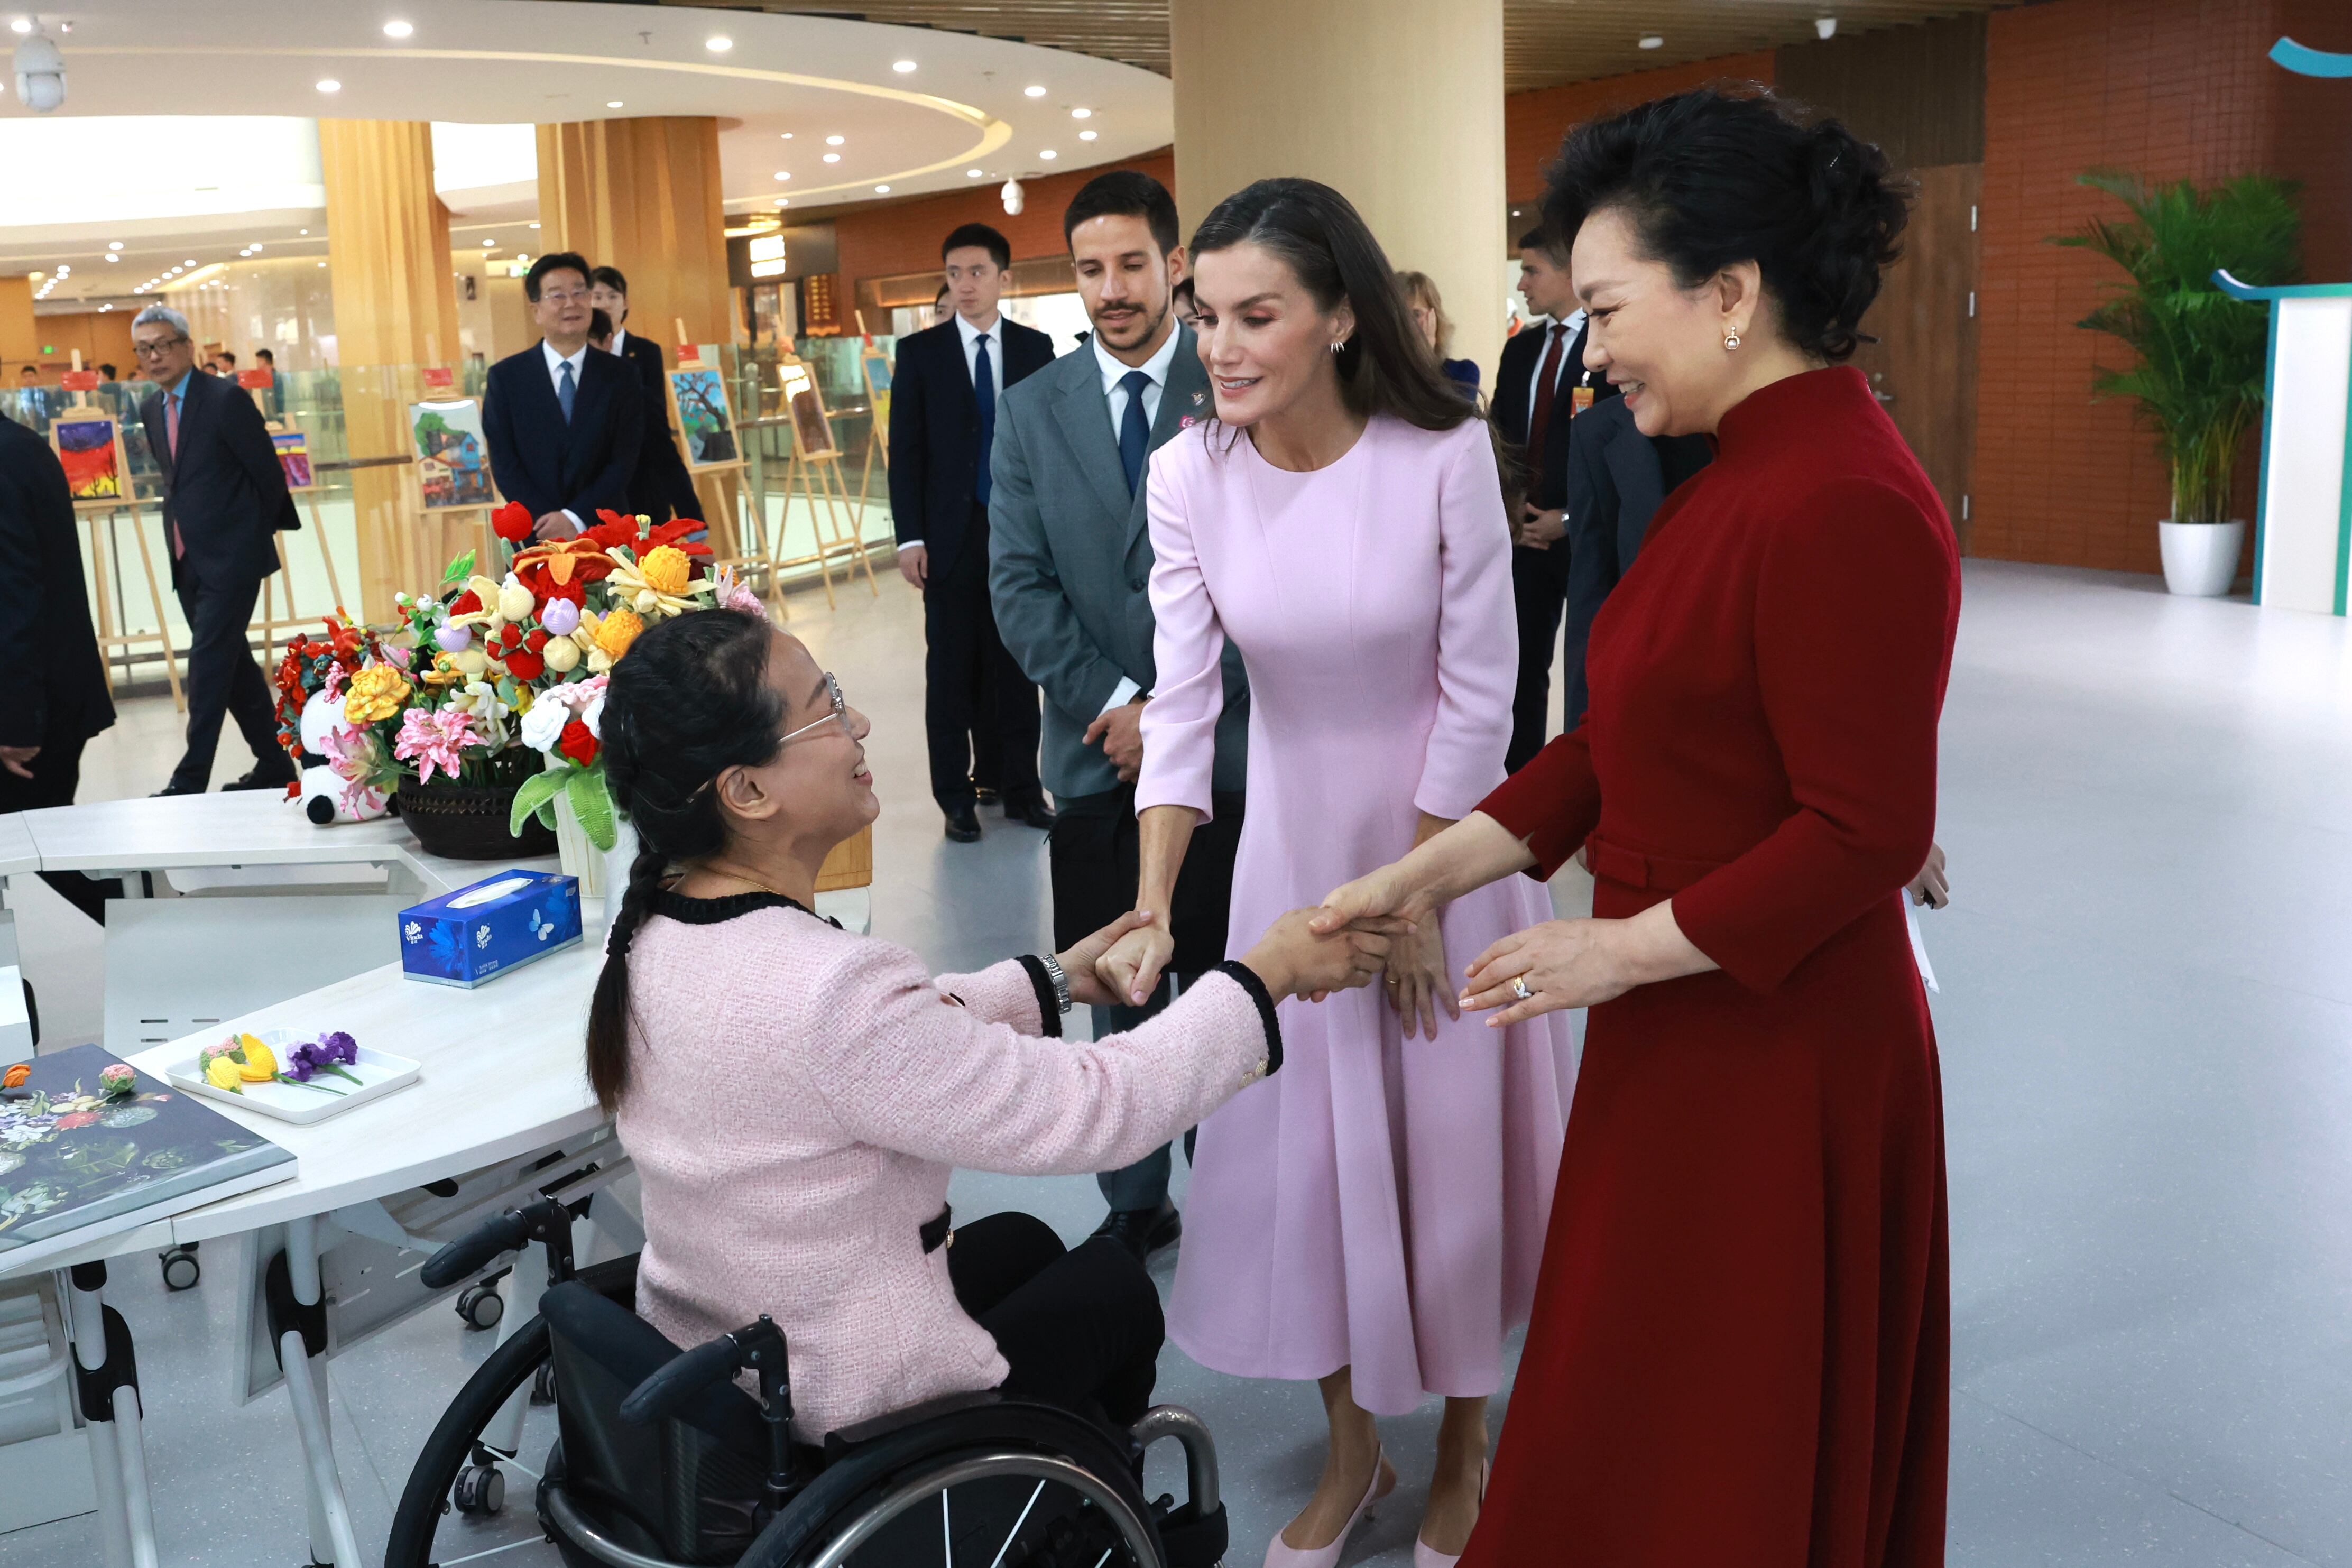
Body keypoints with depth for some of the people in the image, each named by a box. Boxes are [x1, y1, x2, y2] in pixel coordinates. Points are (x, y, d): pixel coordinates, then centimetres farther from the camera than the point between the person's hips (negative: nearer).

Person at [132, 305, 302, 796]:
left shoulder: (226, 399, -11)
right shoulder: (150, 409, 11)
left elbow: (269, 473, -7)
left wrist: (252, 534, 4)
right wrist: (187, 527, 16)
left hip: (232, 557, -8)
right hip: (187, 561, 8)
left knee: (208, 664, -10)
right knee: (233, 663, 12)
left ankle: (190, 780, -8)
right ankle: (274, 764, 22)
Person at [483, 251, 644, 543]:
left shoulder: (619, 376, 5)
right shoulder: (505, 377, 4)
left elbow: (624, 460, -2)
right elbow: (504, 464, -1)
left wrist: (575, 518, -14)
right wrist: (549, 524, -13)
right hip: (535, 538, -1)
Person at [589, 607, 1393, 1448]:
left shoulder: (651, 932, -8)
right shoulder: (828, 991, -36)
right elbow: (1095, 1109, -27)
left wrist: (1057, 978, 9)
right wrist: (1269, 973, -16)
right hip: (842, 1418, -7)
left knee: (1020, 1242, 29)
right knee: (1115, 1283, 20)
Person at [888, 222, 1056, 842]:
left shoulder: (1035, 347, 6)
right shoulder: (920, 352, 1)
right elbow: (905, 451, 0)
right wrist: (909, 537, -7)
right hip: (951, 534, -1)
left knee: (1017, 663, 7)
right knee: (952, 668, 5)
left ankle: (1017, 785, 16)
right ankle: (956, 794, 14)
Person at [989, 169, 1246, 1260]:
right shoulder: (1032, 412, 7)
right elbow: (1018, 588, 2)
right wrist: (1116, 703, -9)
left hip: (1225, 746, -2)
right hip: (1095, 754, 2)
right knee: (1118, 1000, 10)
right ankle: (1135, 1205, 23)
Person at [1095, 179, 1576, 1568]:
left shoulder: (1445, 453, -20)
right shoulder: (1190, 476, -12)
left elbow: (1478, 694, -14)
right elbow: (1181, 702, -12)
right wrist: (1152, 908, -22)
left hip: (1447, 840, -2)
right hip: (1292, 844, 3)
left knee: (1449, 1142, 9)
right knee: (1301, 1145, 10)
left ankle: (1467, 1442, 34)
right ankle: (1352, 1448, 32)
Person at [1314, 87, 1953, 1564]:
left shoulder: (1845, 505, -22)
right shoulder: (1750, 472, 10)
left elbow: (1868, 834, -23)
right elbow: (1625, 742, 10)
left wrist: (1624, 949, -16)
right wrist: (1417, 879, 6)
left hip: (1773, 1054, -9)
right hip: (1687, 1039, 9)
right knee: (1635, 1408, 23)